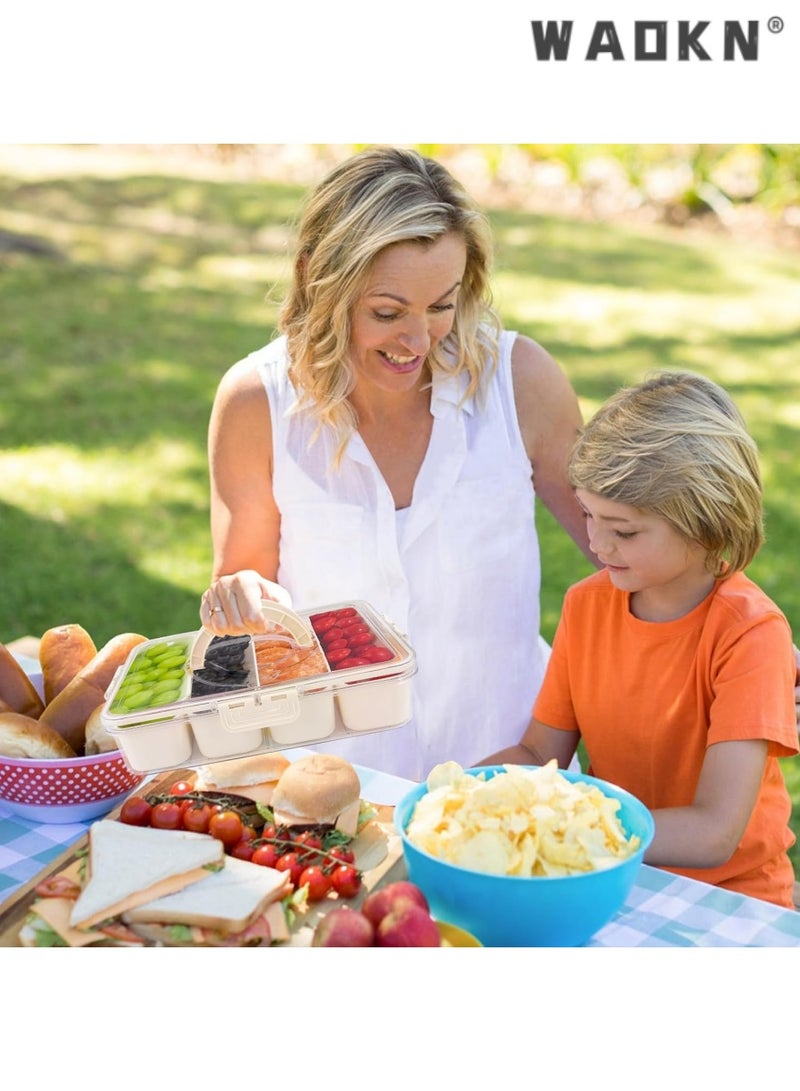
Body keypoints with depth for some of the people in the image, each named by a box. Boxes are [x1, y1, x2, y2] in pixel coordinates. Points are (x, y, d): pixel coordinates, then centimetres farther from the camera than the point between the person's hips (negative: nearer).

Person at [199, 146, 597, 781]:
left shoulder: (516, 377, -8)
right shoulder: (256, 404, -9)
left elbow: (616, 536, 6)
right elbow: (245, 575, 3)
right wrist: (241, 599, -19)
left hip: (501, 753, 1)